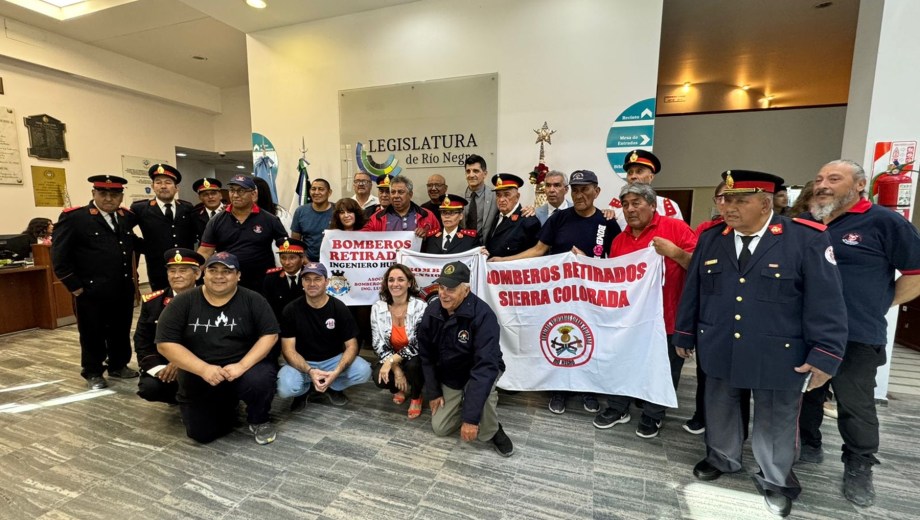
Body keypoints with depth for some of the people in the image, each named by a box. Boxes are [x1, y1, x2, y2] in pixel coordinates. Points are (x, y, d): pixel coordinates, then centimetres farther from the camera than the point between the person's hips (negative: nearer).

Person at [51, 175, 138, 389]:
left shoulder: (127, 217, 7)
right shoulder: (73, 217, -8)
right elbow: (59, 256, -8)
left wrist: (132, 273, 10)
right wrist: (75, 287, -10)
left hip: (124, 290, 4)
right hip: (91, 292, -4)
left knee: (121, 331, 15)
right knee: (92, 334, 10)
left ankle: (118, 366, 32)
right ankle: (93, 373, 26)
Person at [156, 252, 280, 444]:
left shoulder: (252, 300, -8)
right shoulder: (183, 302, -4)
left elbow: (269, 335, -11)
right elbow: (165, 343, -8)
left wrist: (242, 366, -24)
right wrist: (204, 369, -20)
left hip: (245, 368, -2)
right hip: (198, 376, 2)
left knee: (260, 379, -33)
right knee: (202, 433, -3)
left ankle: (259, 420, 0)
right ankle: (227, 405, 31)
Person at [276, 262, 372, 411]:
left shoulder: (339, 308, -11)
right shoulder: (291, 310, -10)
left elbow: (351, 346, -11)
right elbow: (288, 349, -12)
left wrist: (336, 372, -30)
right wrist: (310, 371, -31)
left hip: (333, 360, 1)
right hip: (303, 364, 0)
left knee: (363, 371, -26)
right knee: (284, 387, -32)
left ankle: (332, 387, 6)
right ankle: (305, 389, 6)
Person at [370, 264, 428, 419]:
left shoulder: (420, 307, -21)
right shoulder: (377, 308, -10)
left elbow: (419, 345, -22)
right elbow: (378, 344, -9)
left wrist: (392, 361, -29)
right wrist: (395, 369, -20)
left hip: (415, 359, -2)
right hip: (391, 359, 3)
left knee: (412, 365, -34)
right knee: (379, 378, -26)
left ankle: (416, 397, 2)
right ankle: (399, 388, 14)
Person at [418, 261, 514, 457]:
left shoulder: (482, 315, -32)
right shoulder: (432, 311, -14)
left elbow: (485, 365, -38)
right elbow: (426, 355, -2)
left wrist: (471, 416, -40)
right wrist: (433, 392, -3)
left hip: (479, 372, -4)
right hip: (449, 376, 5)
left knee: (482, 389, -37)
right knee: (440, 428, 0)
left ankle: (491, 432, -6)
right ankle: (460, 401, 29)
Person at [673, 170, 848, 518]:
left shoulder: (807, 239, -10)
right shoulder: (710, 238, -1)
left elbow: (826, 302, -9)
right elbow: (692, 291, 6)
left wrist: (824, 355, -12)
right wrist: (684, 335, 10)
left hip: (779, 357, -2)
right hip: (718, 352, 3)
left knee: (775, 423, 17)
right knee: (720, 411, 20)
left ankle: (776, 481, 40)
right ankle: (722, 458, 45)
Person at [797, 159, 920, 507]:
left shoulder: (884, 222, -8)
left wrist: (878, 306, -2)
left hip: (856, 336, -4)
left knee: (856, 406, 8)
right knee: (806, 395, 17)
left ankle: (859, 469, 27)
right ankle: (808, 447, 35)